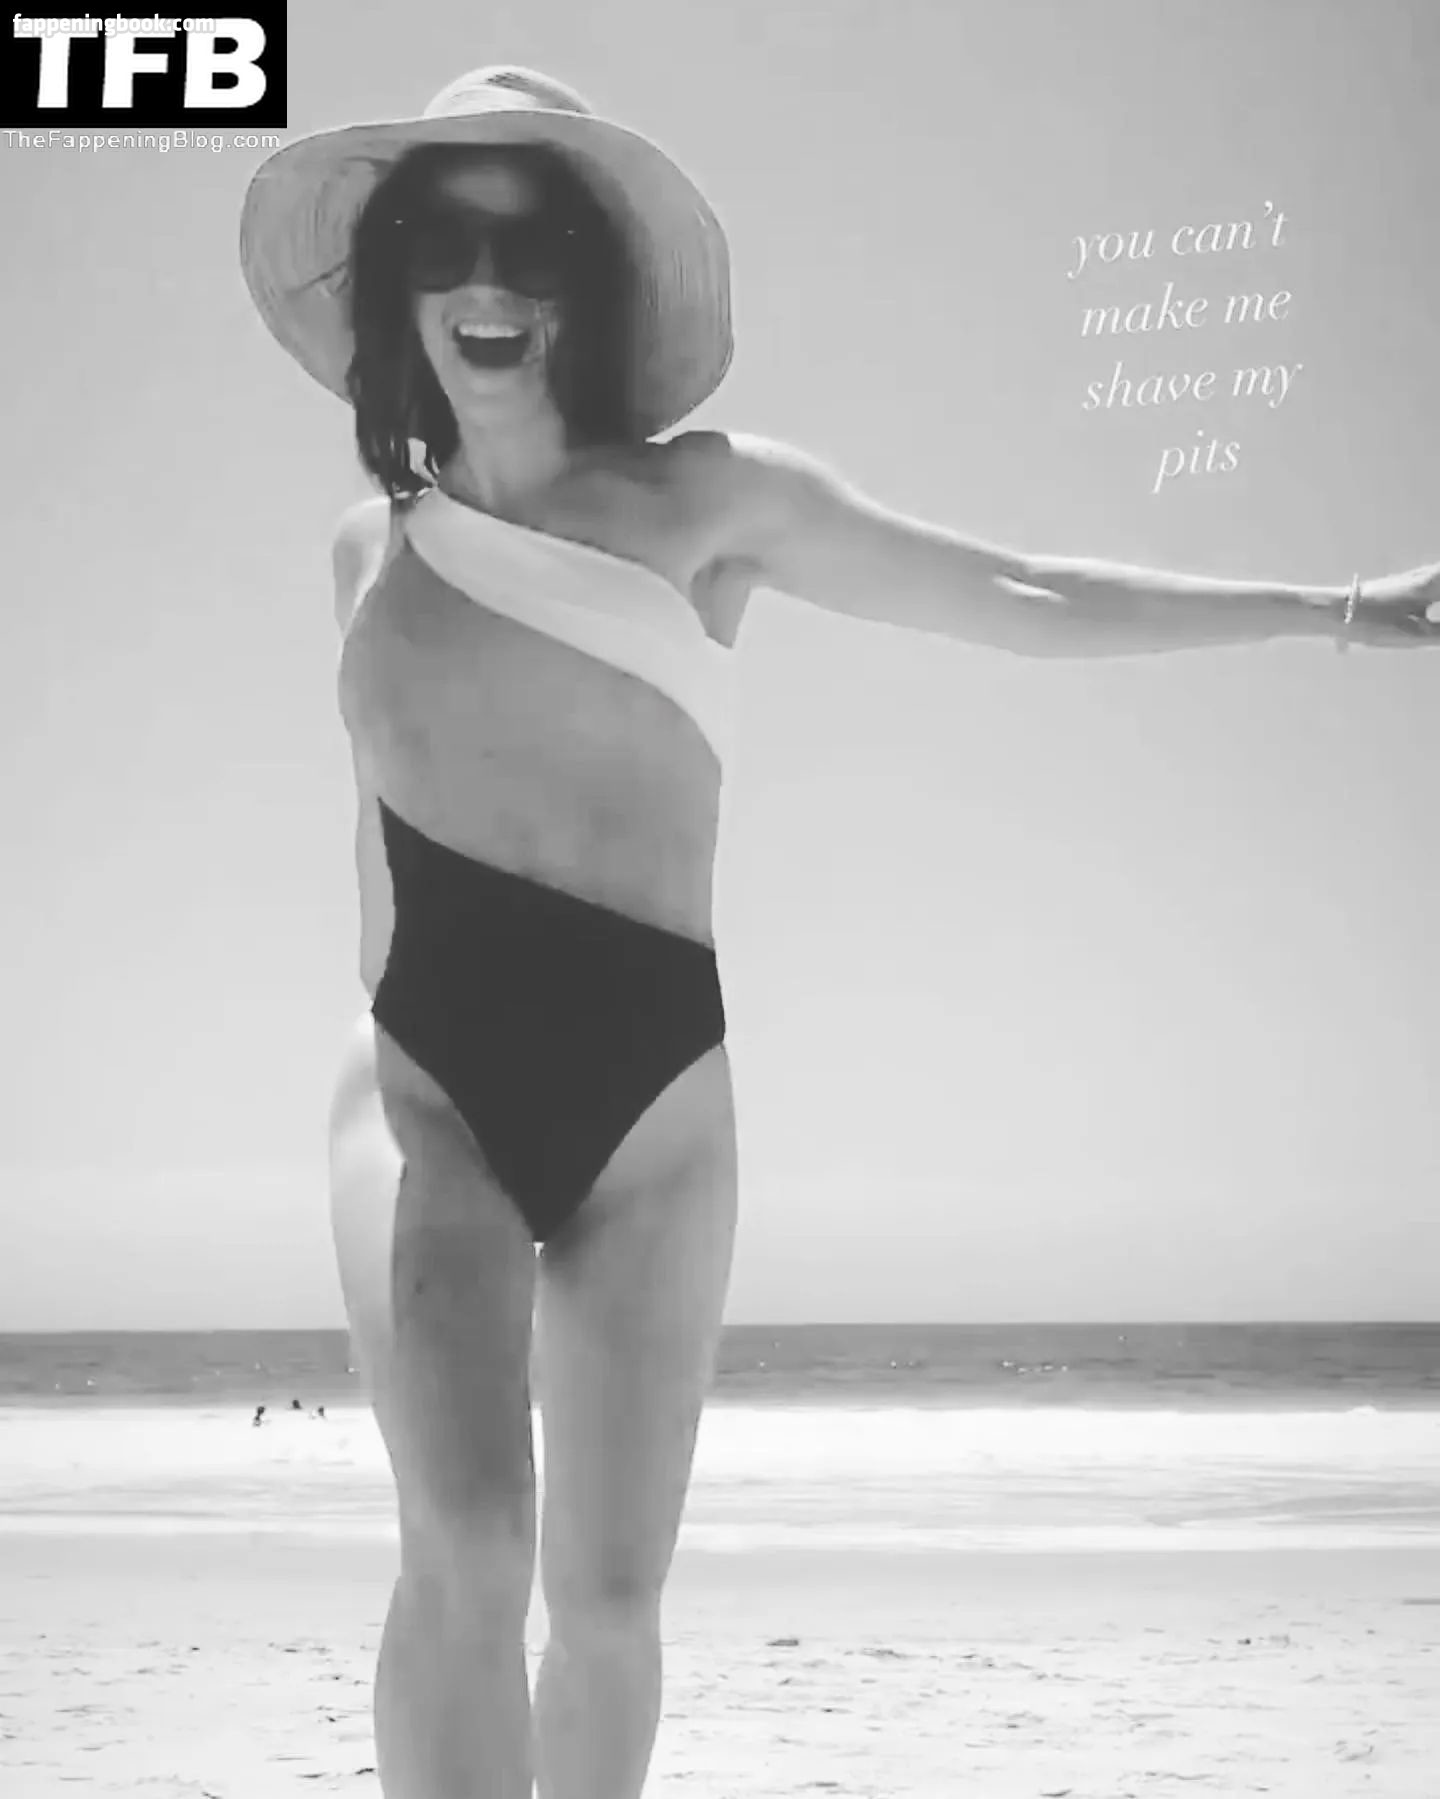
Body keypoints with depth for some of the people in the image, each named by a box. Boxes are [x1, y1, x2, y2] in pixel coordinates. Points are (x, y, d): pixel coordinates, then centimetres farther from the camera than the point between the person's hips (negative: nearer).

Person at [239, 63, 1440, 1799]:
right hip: (425, 1082, 0)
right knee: (464, 1547, -19)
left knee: (609, 1592, 1)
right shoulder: (369, 547, 11)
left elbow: (1029, 602, 6)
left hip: (652, 1088, 0)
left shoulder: (708, 497, 3)